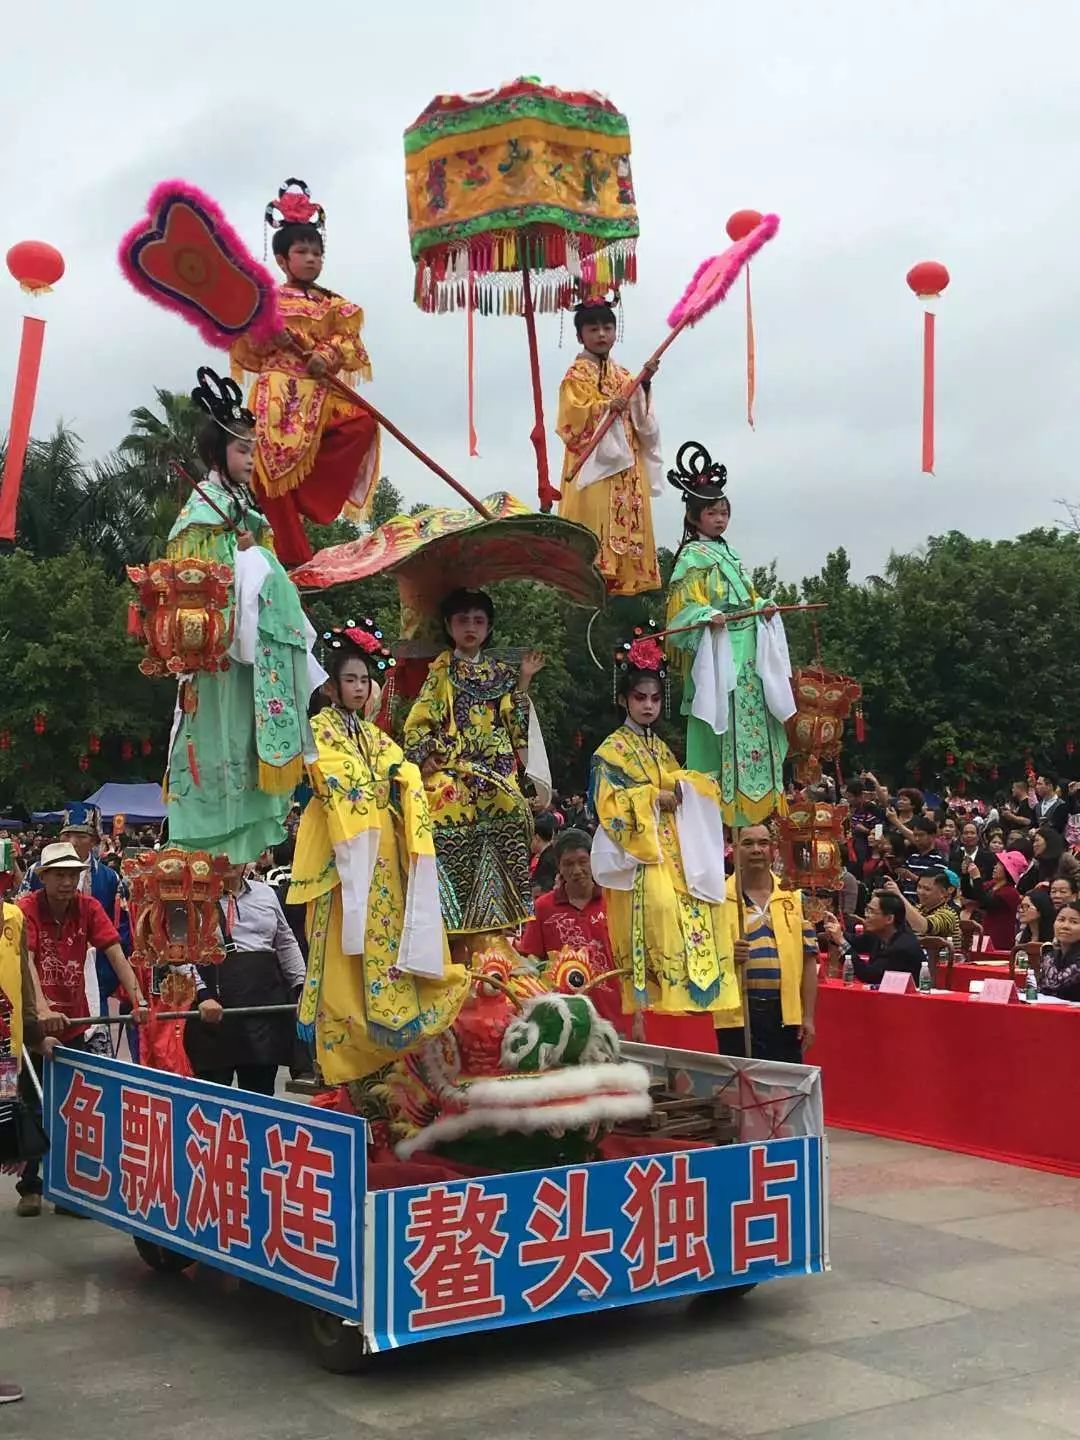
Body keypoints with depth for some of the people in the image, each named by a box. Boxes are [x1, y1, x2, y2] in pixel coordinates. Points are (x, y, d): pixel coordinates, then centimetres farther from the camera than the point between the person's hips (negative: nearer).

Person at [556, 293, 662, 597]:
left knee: (628, 525, 2)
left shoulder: (623, 376, 19)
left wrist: (644, 385, -4)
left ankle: (626, 581, 3)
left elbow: (641, 418, 11)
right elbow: (572, 416, -13)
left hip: (626, 467, 6)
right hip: (593, 466, -6)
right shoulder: (577, 375, 0)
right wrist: (606, 407, -25)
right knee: (595, 524, -13)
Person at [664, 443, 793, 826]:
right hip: (717, 653, -8)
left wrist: (764, 607, 4)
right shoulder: (693, 557, -4)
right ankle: (718, 803, -10)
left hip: (748, 652, 8)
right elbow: (684, 606, -13)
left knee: (754, 723, 7)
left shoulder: (727, 554, 20)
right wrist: (709, 617, -29)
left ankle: (754, 802, 11)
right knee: (723, 726, -11)